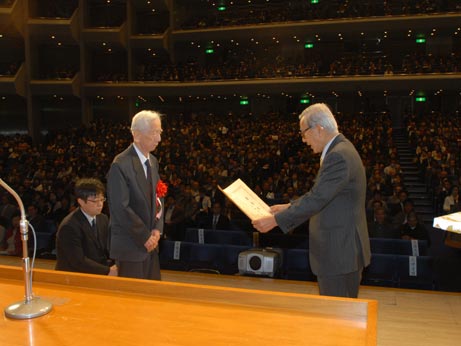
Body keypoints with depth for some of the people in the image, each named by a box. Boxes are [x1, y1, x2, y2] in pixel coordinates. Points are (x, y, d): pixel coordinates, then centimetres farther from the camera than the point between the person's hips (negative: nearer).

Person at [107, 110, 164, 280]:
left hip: (150, 243, 7)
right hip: (130, 246, -7)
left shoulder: (153, 161, 8)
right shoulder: (120, 165, -17)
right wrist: (145, 237, -13)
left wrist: (157, 230, 1)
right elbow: (121, 208, -19)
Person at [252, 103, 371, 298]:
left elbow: (316, 199, -25)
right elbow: (319, 194, 17)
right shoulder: (339, 150, 11)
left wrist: (275, 220, -19)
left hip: (340, 251, -10)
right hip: (343, 248, 10)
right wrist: (289, 207, 12)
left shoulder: (338, 156, -22)